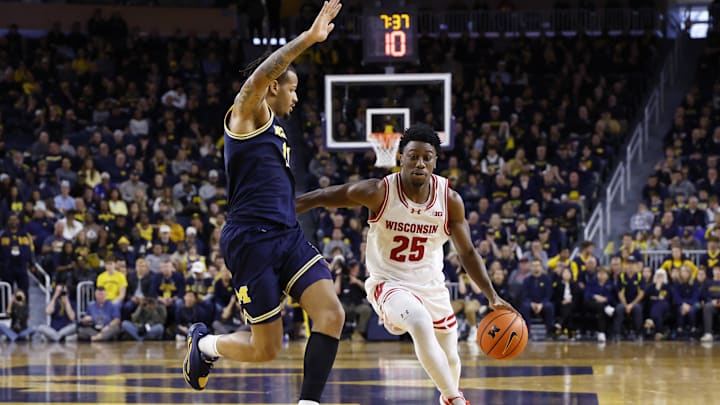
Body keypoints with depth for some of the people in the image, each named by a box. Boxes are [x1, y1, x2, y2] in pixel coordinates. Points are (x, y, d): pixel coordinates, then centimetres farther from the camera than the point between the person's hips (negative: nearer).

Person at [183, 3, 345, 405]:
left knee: (333, 315, -16)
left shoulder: (276, 129, 21)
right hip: (253, 238, -8)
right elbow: (260, 76, -23)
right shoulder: (248, 113, -4)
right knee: (266, 349, -2)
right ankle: (204, 344, 29)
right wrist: (309, 38, -31)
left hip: (288, 235, 8)